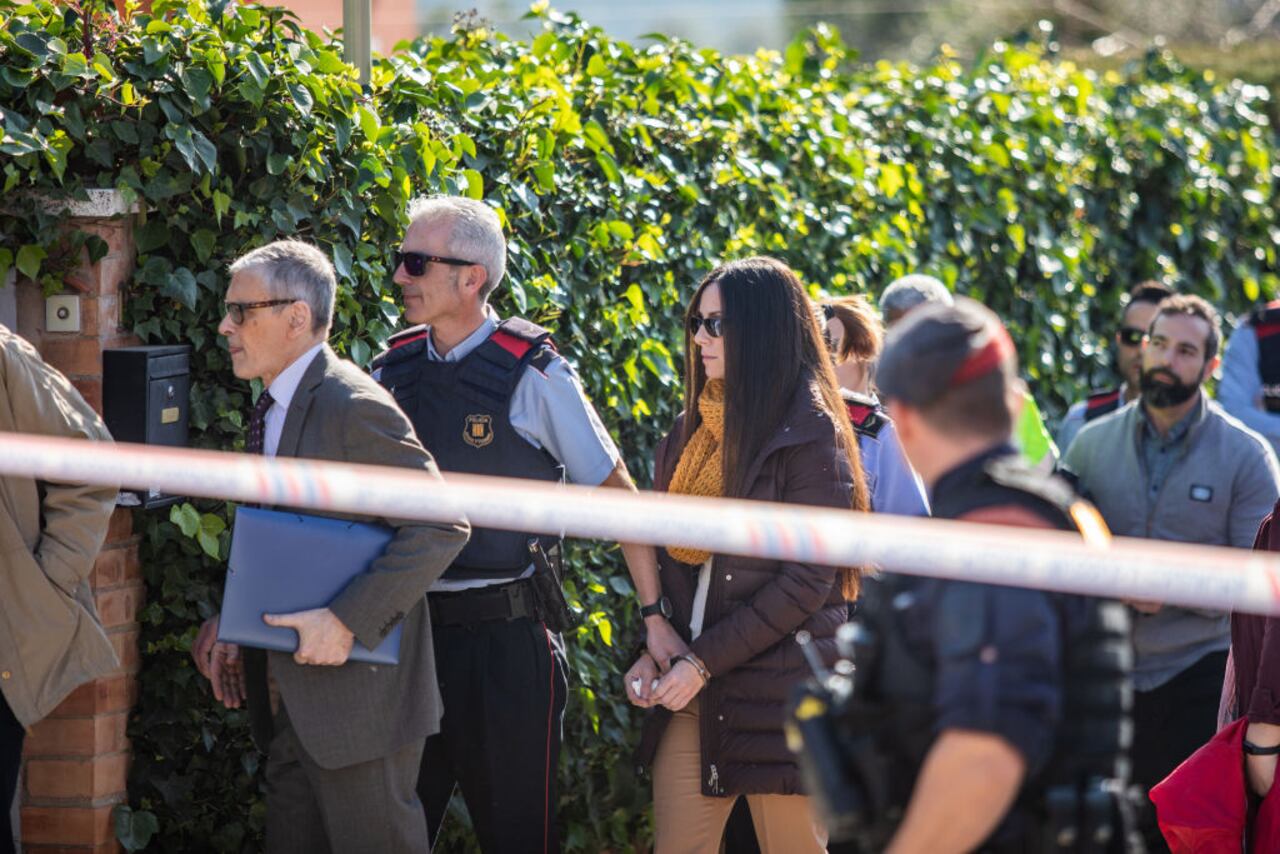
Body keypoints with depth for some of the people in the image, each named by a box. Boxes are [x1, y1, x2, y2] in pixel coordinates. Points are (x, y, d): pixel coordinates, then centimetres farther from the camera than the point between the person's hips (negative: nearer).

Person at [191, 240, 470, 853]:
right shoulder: (271, 409, 13)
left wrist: (347, 622, -24)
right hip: (289, 704, 9)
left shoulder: (353, 406, -17)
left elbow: (441, 526, -22)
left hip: (357, 696, -9)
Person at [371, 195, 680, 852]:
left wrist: (654, 617, -8)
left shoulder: (531, 374, -8)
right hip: (412, 627, 4)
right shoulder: (394, 370, 6)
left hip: (507, 634, -4)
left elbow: (616, 494, -4)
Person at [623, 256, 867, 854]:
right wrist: (652, 651, 2)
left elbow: (807, 581, -13)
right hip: (693, 692, 6)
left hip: (779, 687, -6)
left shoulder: (809, 434, -8)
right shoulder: (695, 428, 13)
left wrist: (704, 662, -14)